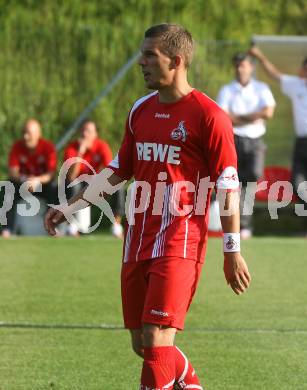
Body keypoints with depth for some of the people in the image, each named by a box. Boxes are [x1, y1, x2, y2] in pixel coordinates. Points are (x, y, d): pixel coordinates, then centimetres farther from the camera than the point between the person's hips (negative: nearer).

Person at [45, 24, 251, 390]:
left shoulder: (208, 116, -9)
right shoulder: (140, 110, 12)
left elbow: (228, 187, -8)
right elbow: (120, 170, 22)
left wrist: (232, 253, -9)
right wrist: (70, 206, 17)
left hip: (178, 244, -7)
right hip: (138, 242, 7)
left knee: (157, 341, -14)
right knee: (141, 343, 10)